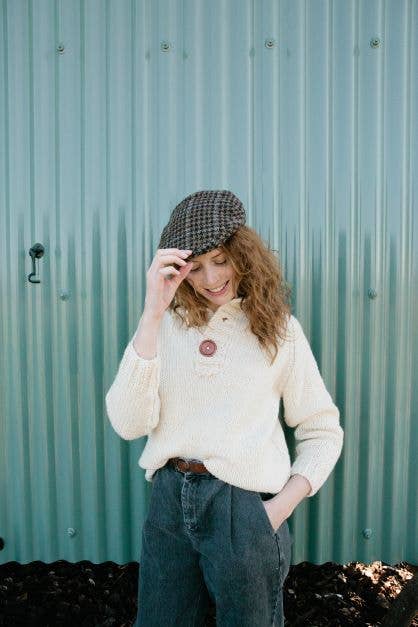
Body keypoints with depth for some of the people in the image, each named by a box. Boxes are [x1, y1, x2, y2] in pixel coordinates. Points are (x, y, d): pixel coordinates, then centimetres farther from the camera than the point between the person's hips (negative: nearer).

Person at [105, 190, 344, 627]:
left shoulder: (279, 328, -2)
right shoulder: (167, 325, -1)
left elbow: (323, 431, 3)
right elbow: (129, 423, -13)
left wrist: (283, 504, -9)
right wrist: (152, 315, -19)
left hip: (245, 507, -1)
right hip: (169, 502, 2)